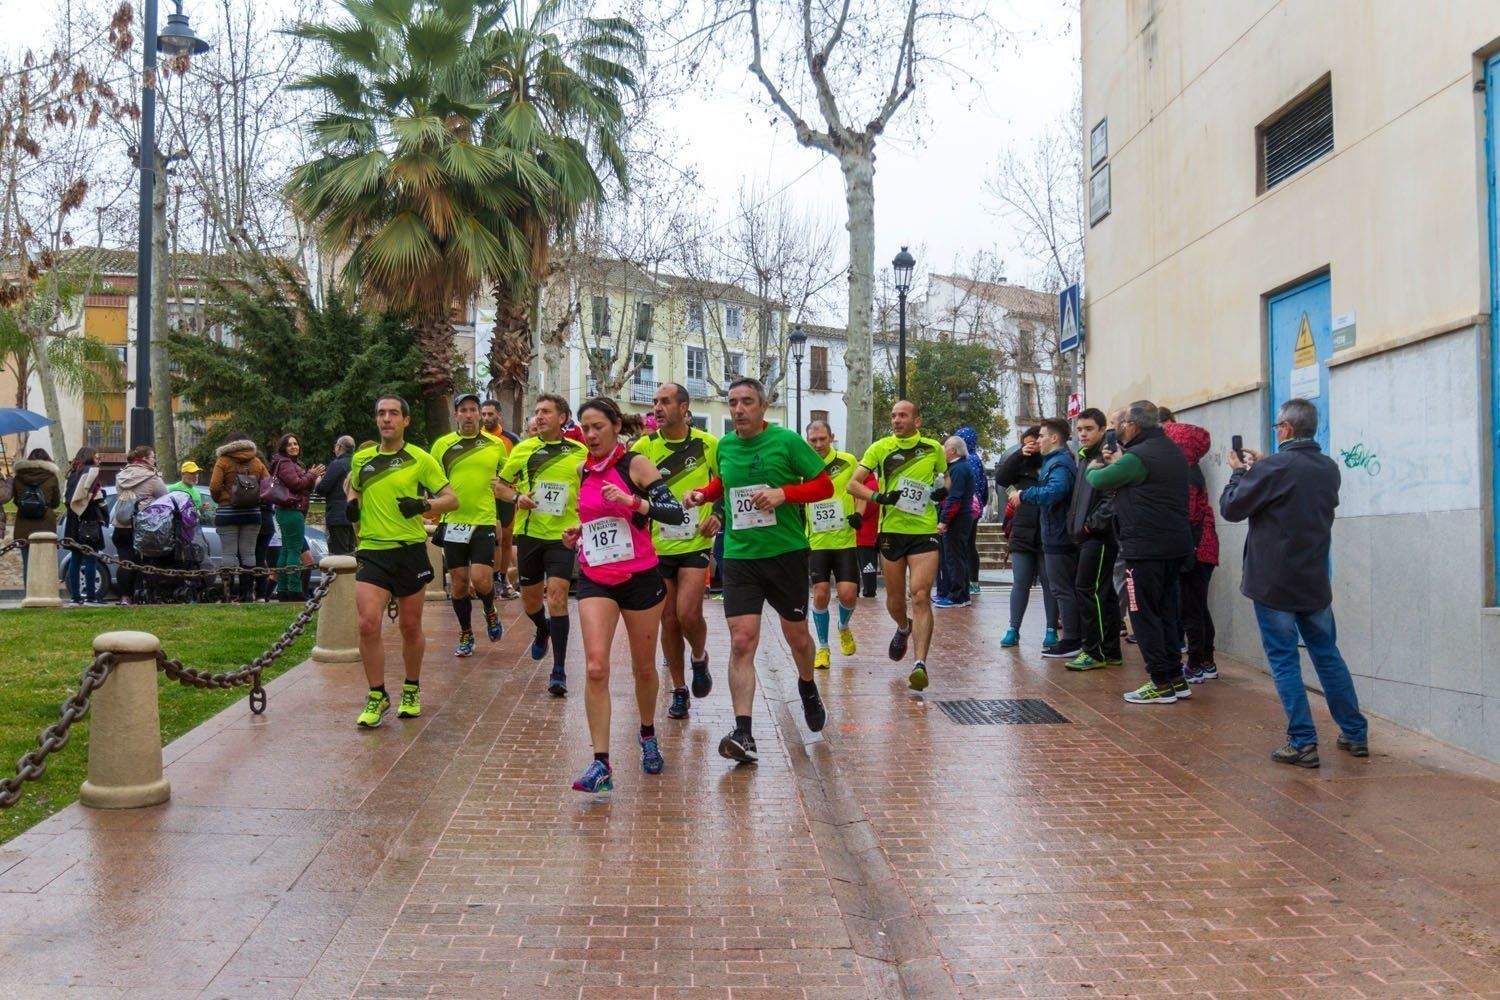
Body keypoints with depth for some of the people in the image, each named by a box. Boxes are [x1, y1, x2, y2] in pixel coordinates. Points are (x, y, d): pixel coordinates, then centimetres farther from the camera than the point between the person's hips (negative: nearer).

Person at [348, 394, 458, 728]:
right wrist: (351, 503, 8)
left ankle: (412, 691, 28)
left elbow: (452, 499, -1)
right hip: (371, 550, 2)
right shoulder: (361, 459, 8)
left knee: (410, 627, 8)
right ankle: (377, 696, 4)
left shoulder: (420, 459, -1)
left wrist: (423, 505, -19)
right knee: (368, 624, -11)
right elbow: (351, 486, 30)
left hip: (410, 550, -2)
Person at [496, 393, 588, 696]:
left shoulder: (580, 453, -1)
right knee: (530, 600, 14)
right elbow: (500, 485, 12)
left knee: (557, 596, -13)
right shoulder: (522, 449, 4)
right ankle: (543, 629, 50)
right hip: (529, 534, 3)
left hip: (563, 536, -3)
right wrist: (516, 497, -9)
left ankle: (559, 671, -7)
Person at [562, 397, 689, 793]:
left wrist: (632, 501, -27)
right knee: (595, 668, -13)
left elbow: (676, 513, -15)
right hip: (595, 580, 3)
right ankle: (601, 764, -11)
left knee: (643, 668, 11)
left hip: (639, 578, -3)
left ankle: (648, 735, 39)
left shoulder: (635, 464, -7)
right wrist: (577, 534, 6)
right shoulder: (584, 470, 9)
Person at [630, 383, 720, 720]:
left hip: (696, 544, -2)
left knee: (688, 614, -16)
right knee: (669, 620, 8)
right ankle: (679, 691, 23)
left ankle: (699, 659, 17)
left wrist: (719, 515, -3)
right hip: (658, 547, 2)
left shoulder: (708, 444, -3)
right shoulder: (644, 446, -4)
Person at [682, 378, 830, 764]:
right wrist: (703, 494, 5)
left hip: (786, 553, -2)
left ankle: (808, 688, 47)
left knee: (797, 637, 14)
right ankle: (743, 734, -9)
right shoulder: (725, 446, 6)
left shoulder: (787, 441, -8)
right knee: (741, 642, -9)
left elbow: (824, 485, -5)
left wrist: (784, 493, -19)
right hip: (739, 555, 2)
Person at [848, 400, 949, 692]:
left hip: (925, 531, -1)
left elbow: (944, 478, 20)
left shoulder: (933, 448, 3)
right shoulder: (881, 448, 1)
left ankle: (920, 664, -14)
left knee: (921, 596, -14)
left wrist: (942, 490, -4)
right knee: (895, 599, 12)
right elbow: (853, 484, 0)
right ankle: (904, 629, 47)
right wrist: (879, 496, -18)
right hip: (891, 530, 1)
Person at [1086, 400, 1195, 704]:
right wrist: (1117, 463, 19)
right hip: (1176, 545, 9)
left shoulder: (1138, 457, -16)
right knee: (1165, 612, 15)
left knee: (1144, 614, -1)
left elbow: (1099, 480, -8)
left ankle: (1161, 683, 2)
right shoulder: (1172, 451, 14)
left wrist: (1094, 468, 13)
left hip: (1146, 548, -9)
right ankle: (1176, 679, 20)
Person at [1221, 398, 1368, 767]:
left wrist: (1240, 472, 7)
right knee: (1328, 655, 16)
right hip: (1315, 583, 6)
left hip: (1274, 584, -6)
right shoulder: (1328, 468, 5)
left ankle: (1302, 742, 0)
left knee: (1284, 660, 1)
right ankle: (1355, 734, 24)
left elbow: (1231, 508, -9)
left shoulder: (1273, 469, -17)